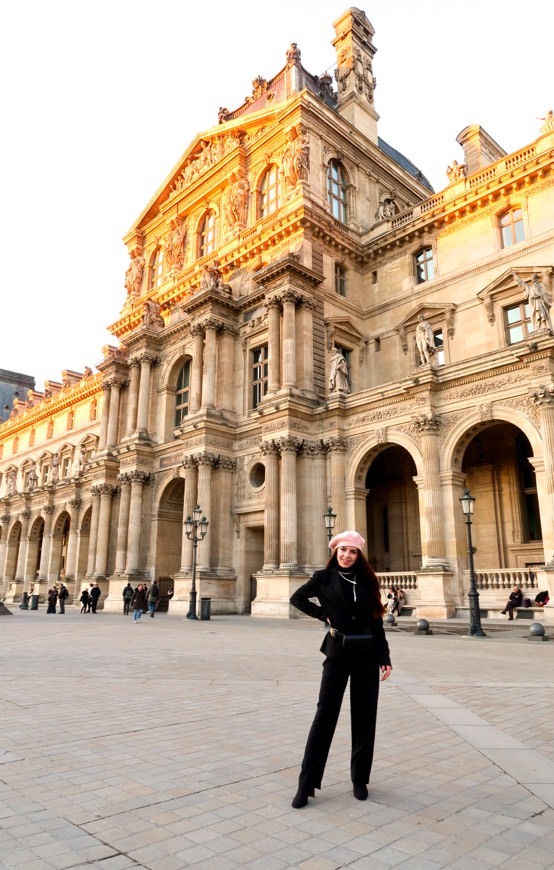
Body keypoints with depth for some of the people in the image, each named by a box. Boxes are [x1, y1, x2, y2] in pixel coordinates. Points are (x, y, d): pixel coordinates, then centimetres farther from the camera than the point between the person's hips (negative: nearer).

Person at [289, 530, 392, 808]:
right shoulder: (325, 577, -1)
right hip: (338, 653, -3)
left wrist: (385, 657, 2)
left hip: (367, 653, 3)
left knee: (364, 716, 9)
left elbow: (376, 621, 7)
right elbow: (297, 598, 9)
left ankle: (360, 779, 24)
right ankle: (307, 783, 6)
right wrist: (324, 615, -2)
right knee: (325, 714, -2)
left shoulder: (367, 580, 5)